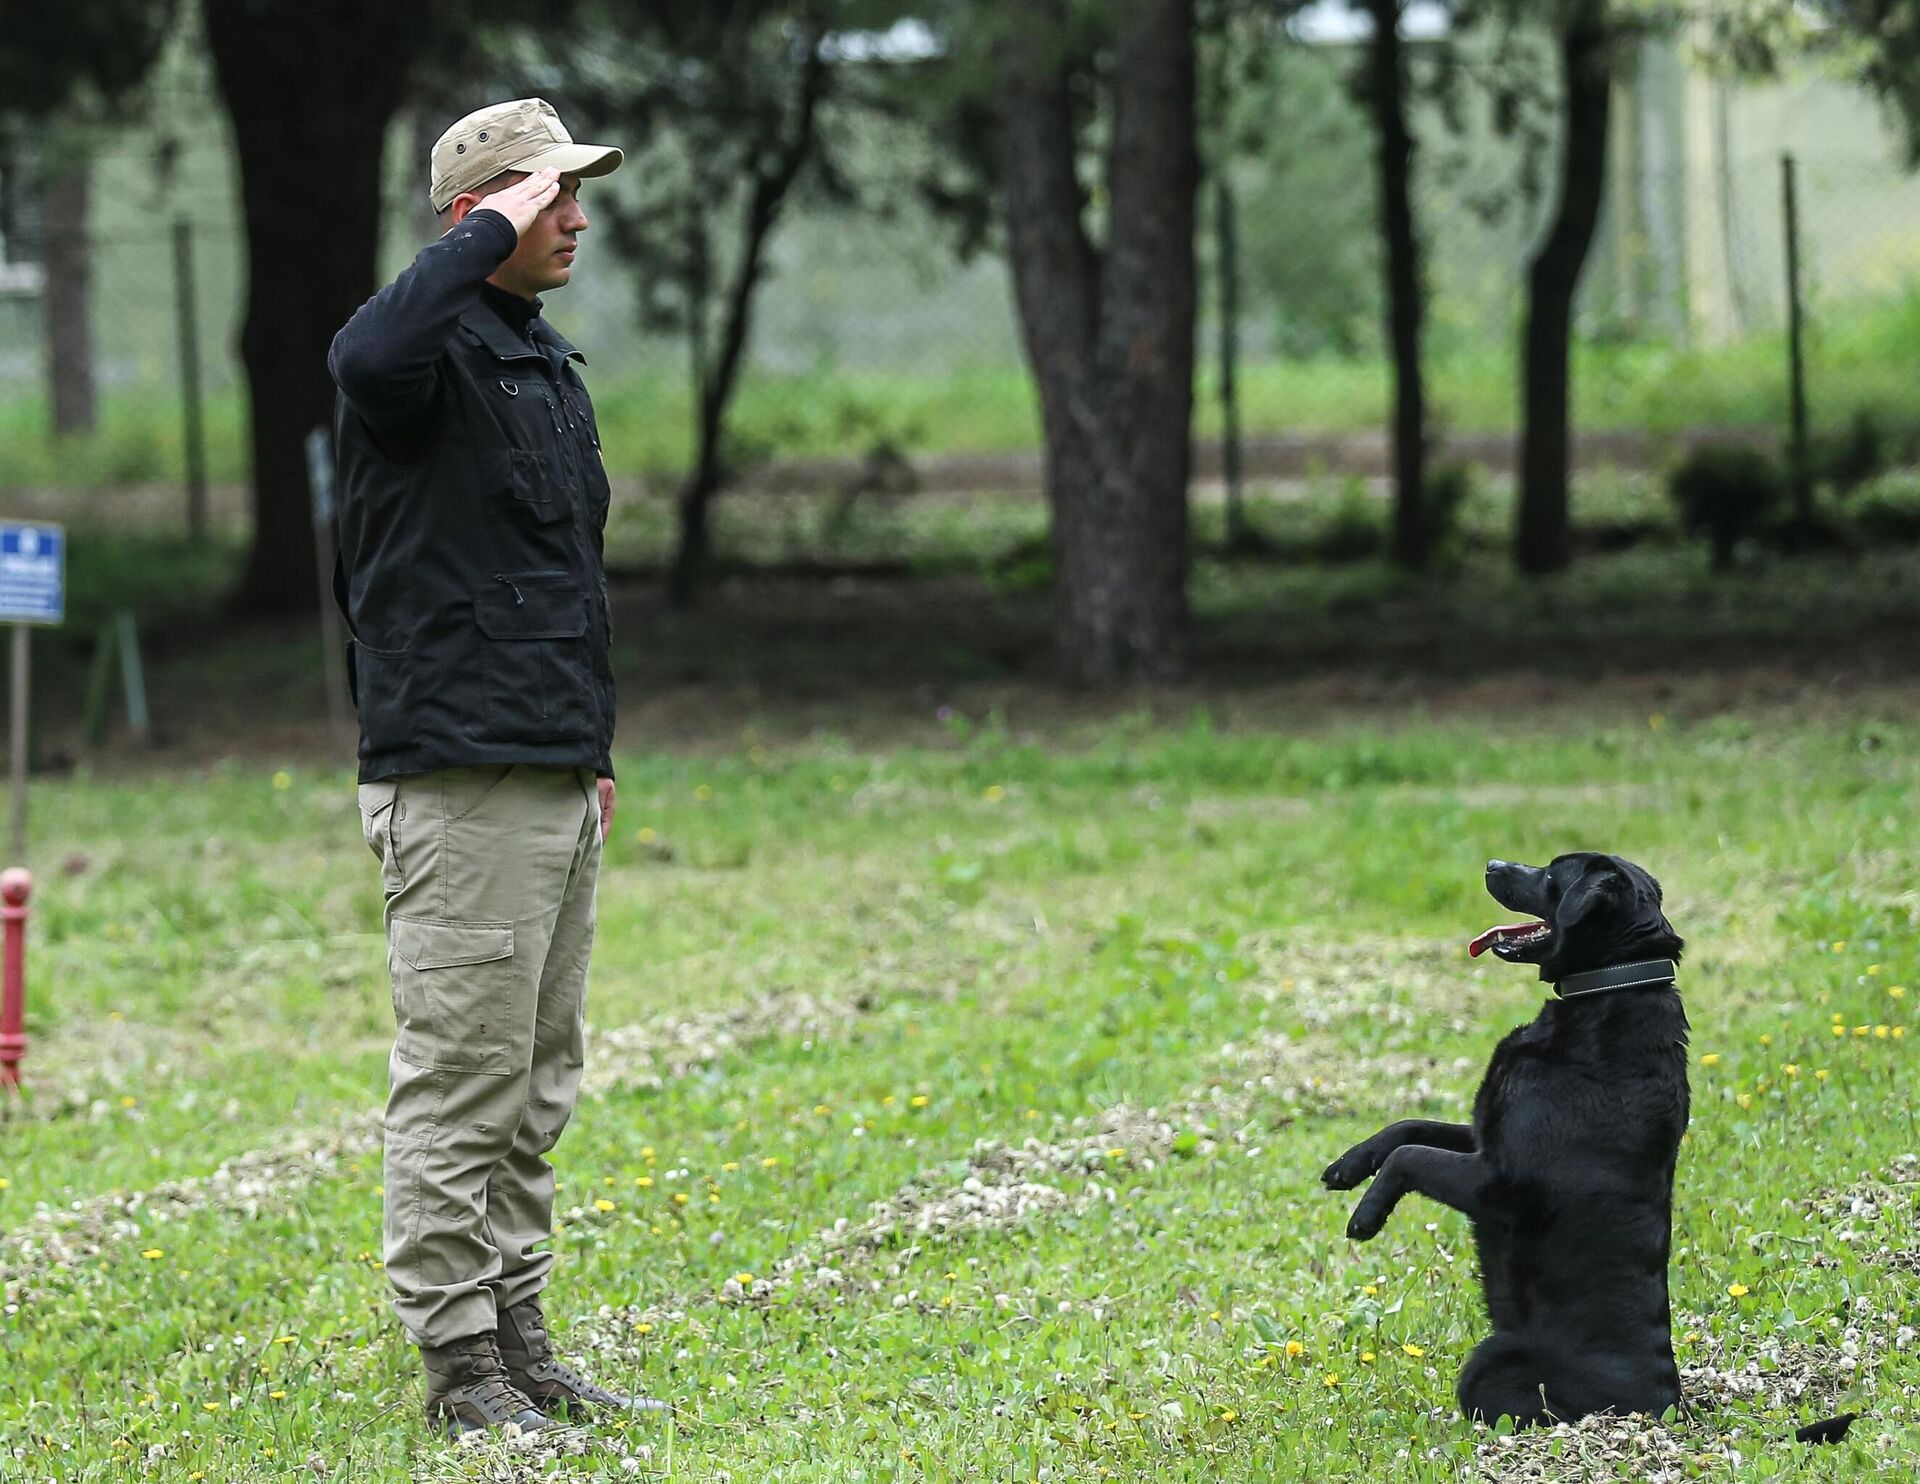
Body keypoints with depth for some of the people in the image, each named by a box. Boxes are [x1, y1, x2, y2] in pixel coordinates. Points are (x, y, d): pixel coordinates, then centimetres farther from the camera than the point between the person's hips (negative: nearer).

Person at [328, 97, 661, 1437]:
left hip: (556, 785, 9)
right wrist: (492, 237, -26)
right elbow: (367, 358, -37)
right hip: (461, 784, -9)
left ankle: (520, 1345, 19)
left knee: (537, 1089, 13)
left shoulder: (550, 364, 19)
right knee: (463, 1083, -6)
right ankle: (459, 1361, -2)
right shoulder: (437, 348, -9)